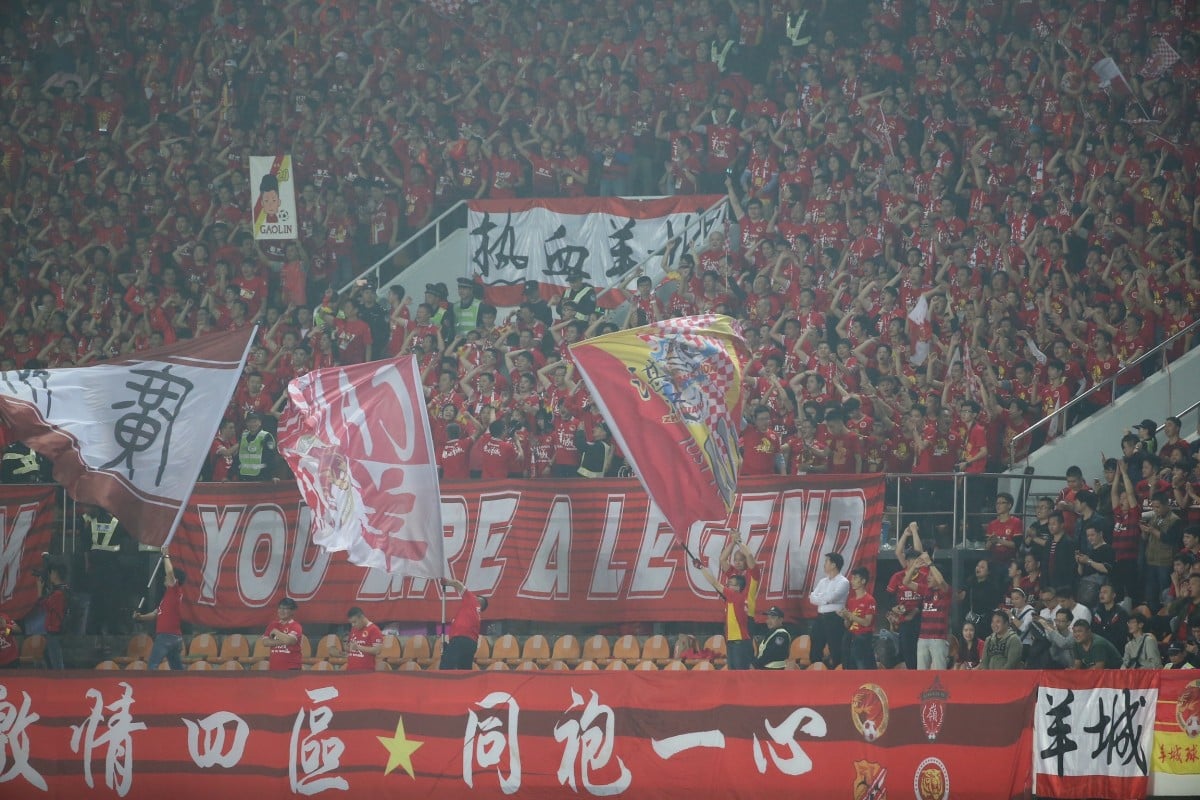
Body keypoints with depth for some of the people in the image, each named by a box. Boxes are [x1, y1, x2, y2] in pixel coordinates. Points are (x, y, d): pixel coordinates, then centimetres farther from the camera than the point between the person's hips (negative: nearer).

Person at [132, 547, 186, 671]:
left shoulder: (175, 592, -6)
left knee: (152, 665, -12)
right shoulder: (170, 595, 21)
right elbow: (157, 613, 25)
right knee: (177, 668, 12)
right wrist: (141, 617, 11)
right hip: (175, 637, 10)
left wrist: (166, 556, -7)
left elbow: (170, 572, -19)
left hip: (167, 636, -10)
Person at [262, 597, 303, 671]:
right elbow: (265, 642, 1)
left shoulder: (296, 626, -5)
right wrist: (280, 641, -13)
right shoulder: (273, 625, 12)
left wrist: (275, 632, -10)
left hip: (291, 667, -6)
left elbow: (290, 640, -23)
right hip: (275, 667, 6)